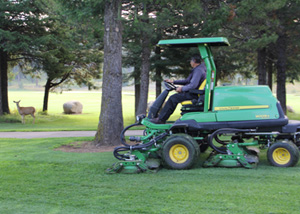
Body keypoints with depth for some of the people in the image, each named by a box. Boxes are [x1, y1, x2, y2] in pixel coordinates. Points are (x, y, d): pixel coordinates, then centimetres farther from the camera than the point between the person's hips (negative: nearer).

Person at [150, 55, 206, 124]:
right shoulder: (197, 70, 20)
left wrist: (182, 89, -16)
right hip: (193, 93, 11)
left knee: (173, 98, -18)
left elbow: (193, 85, -26)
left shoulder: (198, 70, -15)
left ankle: (161, 119, -16)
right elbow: (187, 81, 25)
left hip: (193, 95, -11)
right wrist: (173, 81, 22)